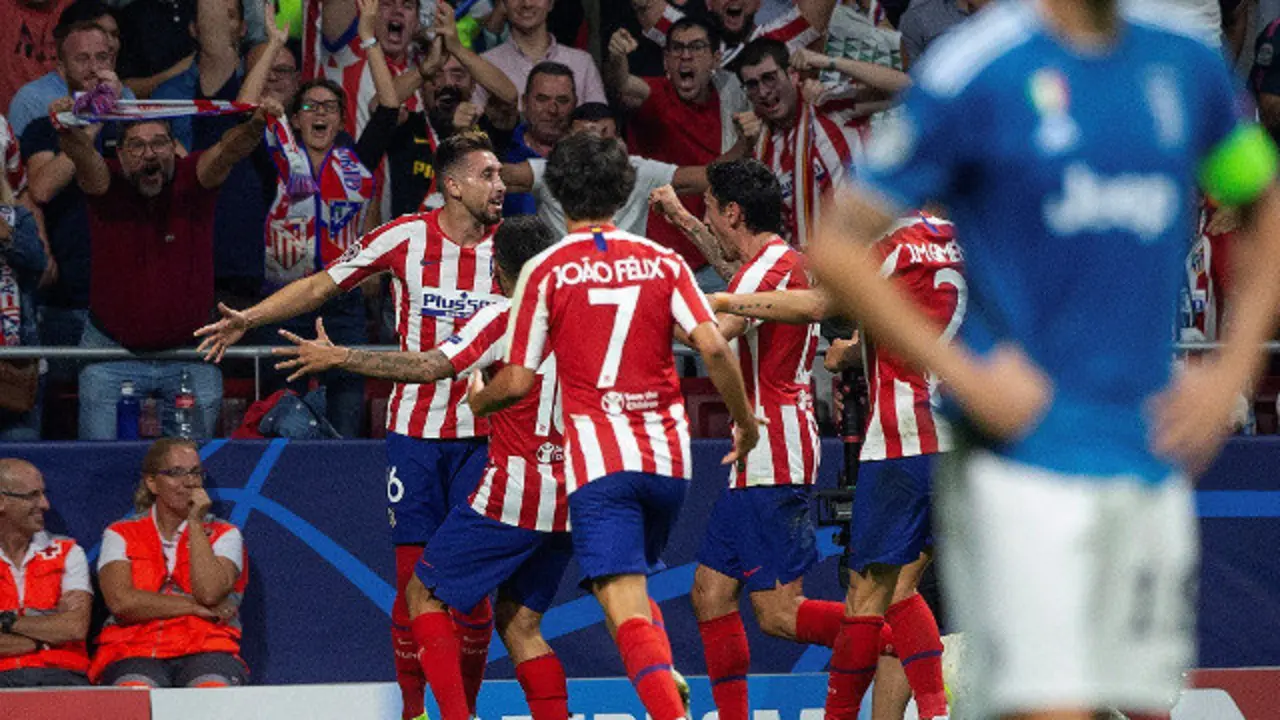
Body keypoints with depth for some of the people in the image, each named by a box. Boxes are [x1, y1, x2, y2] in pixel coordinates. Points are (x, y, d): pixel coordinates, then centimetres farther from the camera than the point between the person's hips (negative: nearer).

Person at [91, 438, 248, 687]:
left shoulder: (224, 535, 15)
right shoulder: (120, 535, 14)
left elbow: (209, 592, -6)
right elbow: (120, 601, -4)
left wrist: (195, 523, 0)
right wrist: (198, 607, -5)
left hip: (204, 650, 1)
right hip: (134, 651, -1)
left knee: (213, 688, -38)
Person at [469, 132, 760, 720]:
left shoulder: (546, 270, -1)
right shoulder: (662, 262, 6)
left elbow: (517, 383, -1)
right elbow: (713, 347, -5)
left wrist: (475, 403, 21)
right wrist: (746, 422, 8)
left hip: (599, 459, -4)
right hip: (669, 455, 4)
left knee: (624, 605, -11)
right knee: (633, 580, 25)